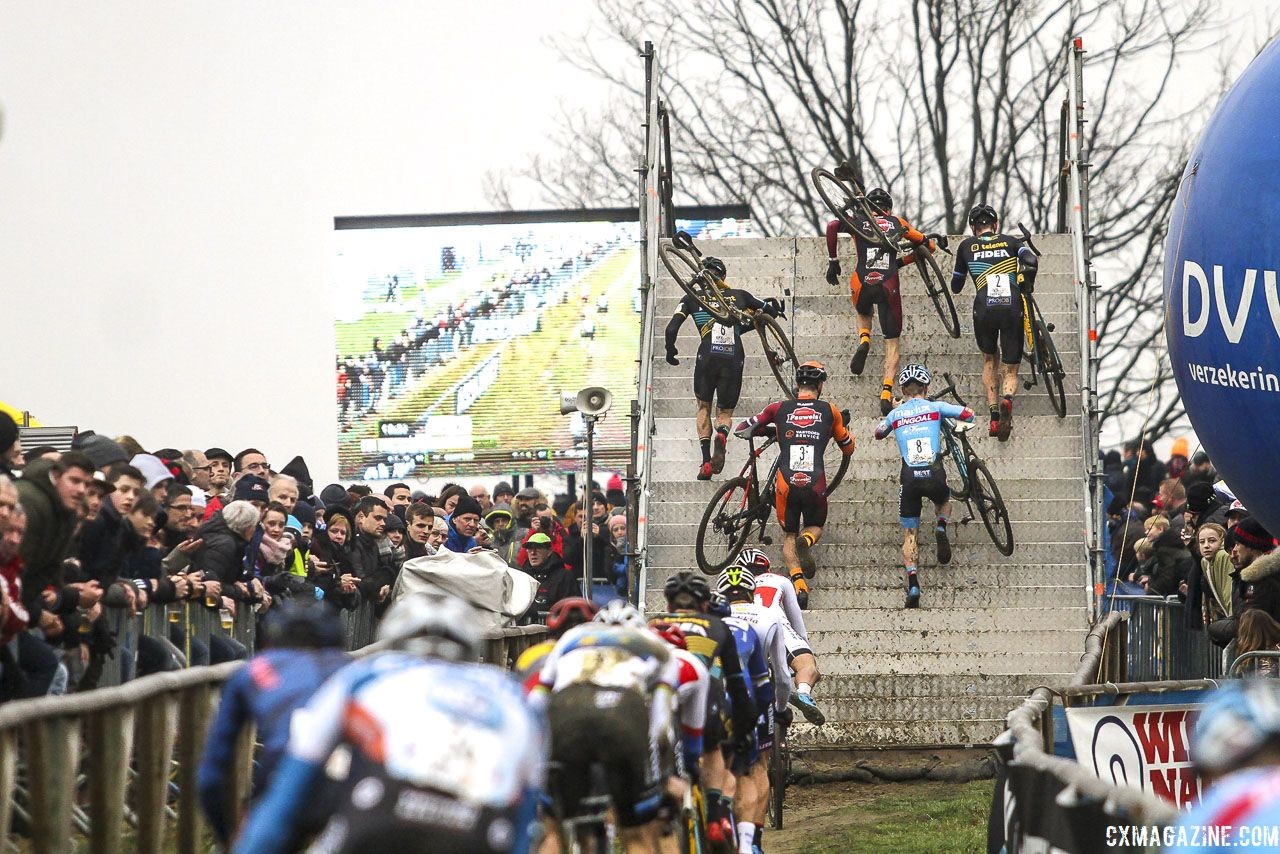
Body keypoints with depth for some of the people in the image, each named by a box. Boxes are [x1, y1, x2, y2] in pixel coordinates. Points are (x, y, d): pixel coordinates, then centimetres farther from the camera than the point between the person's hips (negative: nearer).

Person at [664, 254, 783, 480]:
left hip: (707, 358, -1)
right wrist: (748, 324, 37)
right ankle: (722, 435, -22)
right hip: (734, 359, 1)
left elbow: (671, 329, 2)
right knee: (725, 411, 16)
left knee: (704, 407, 23)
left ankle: (706, 461, 8)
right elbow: (772, 310, 24)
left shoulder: (692, 298, 12)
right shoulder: (739, 295, 17)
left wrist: (670, 351, 20)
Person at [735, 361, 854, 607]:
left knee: (789, 535, 19)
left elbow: (741, 430, 14)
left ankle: (799, 583, -6)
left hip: (786, 484, 0)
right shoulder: (829, 411, 9)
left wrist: (769, 430, 31)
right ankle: (807, 541, -12)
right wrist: (843, 428, 40)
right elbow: (848, 448, 20)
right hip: (815, 484, 0)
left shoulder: (779, 409, 9)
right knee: (815, 526, 26)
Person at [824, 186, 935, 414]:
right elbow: (928, 246, 24)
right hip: (888, 285, -1)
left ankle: (864, 339, 4)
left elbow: (833, 226, -3)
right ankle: (886, 393, -9)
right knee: (892, 342, 8)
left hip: (861, 284, 1)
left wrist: (832, 262, 3)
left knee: (863, 314, 37)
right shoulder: (897, 223, 19)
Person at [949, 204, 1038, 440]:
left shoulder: (967, 247, 19)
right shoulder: (1010, 242, 18)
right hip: (1012, 309, 0)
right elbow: (1031, 261, -2)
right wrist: (1028, 287, 14)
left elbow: (956, 287, 26)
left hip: (985, 310, 0)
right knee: (1010, 370, 11)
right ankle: (1007, 398, -24)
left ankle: (994, 414, 12)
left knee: (990, 359, 27)